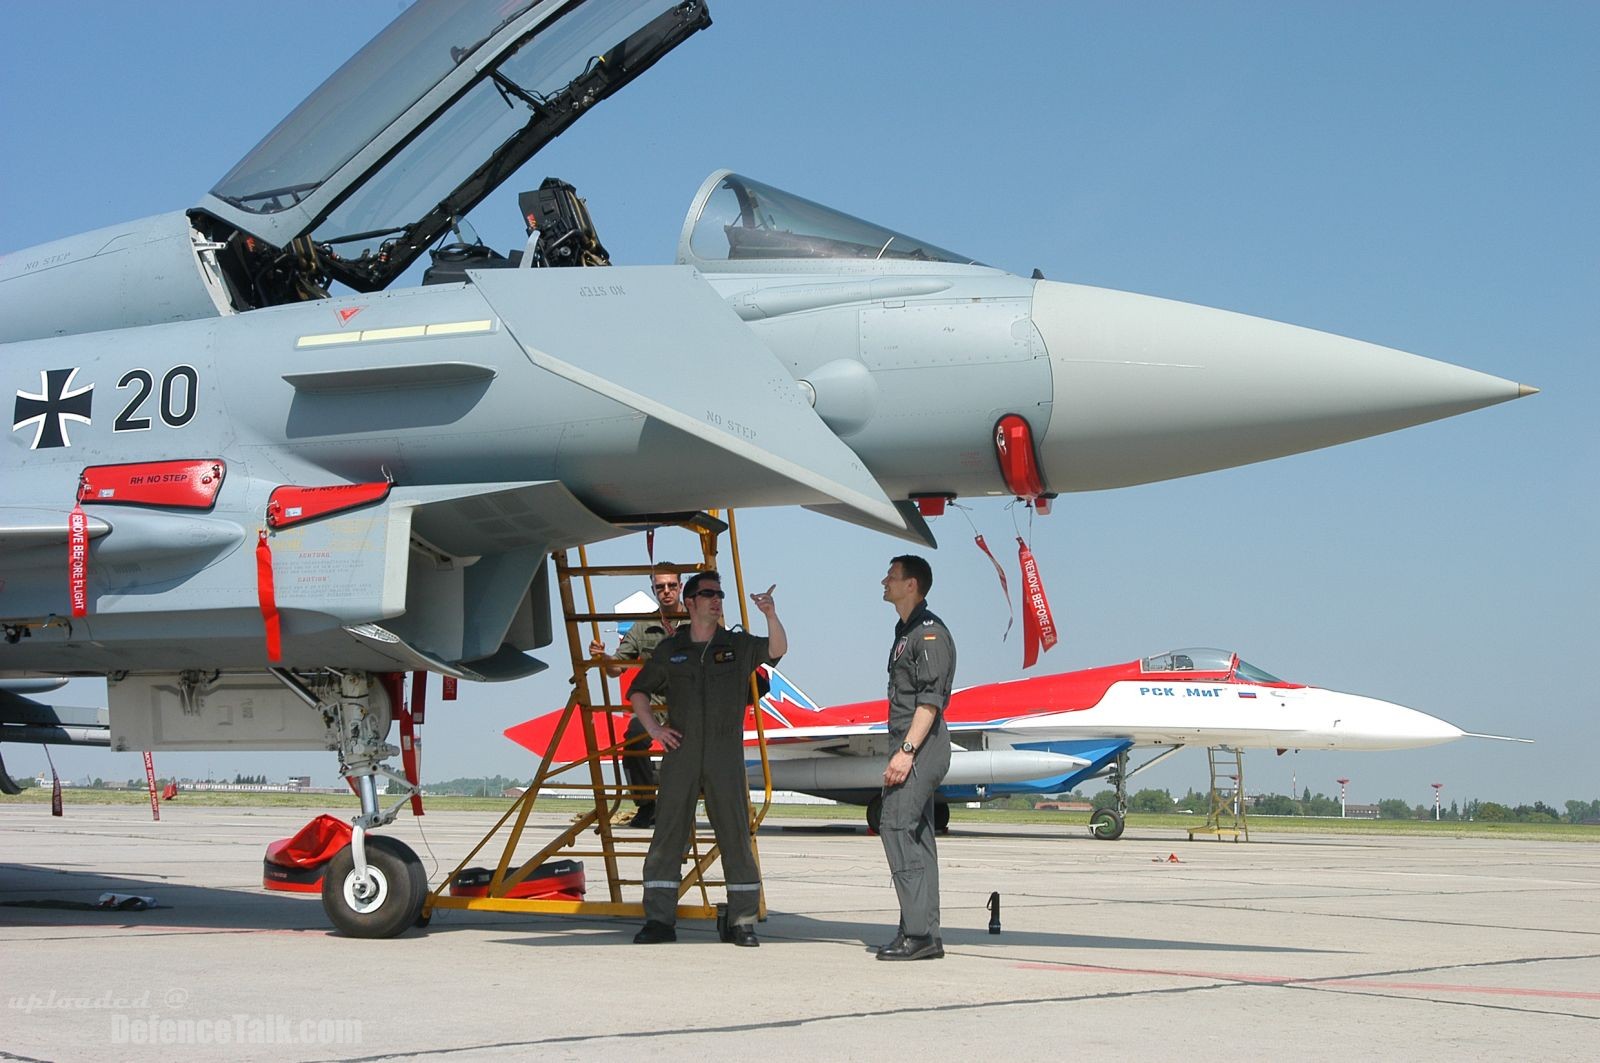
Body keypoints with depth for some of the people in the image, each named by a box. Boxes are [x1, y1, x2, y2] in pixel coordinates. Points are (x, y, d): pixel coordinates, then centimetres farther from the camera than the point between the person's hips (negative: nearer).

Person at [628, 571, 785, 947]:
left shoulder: (738, 645, 9)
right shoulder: (670, 649, 11)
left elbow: (777, 650, -7)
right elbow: (638, 692, 18)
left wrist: (770, 613, -23)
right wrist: (653, 727, 3)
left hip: (725, 754, -1)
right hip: (680, 752, 1)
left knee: (735, 836, -1)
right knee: (667, 834, -1)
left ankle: (742, 922, 4)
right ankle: (659, 920, 4)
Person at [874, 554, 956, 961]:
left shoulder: (930, 632, -10)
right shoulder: (906, 631, 21)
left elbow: (931, 698, -18)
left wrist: (906, 751, -24)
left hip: (921, 746, -10)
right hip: (913, 748, 10)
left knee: (896, 825, -16)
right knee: (916, 835, 8)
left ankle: (918, 933, -18)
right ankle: (925, 936, 9)